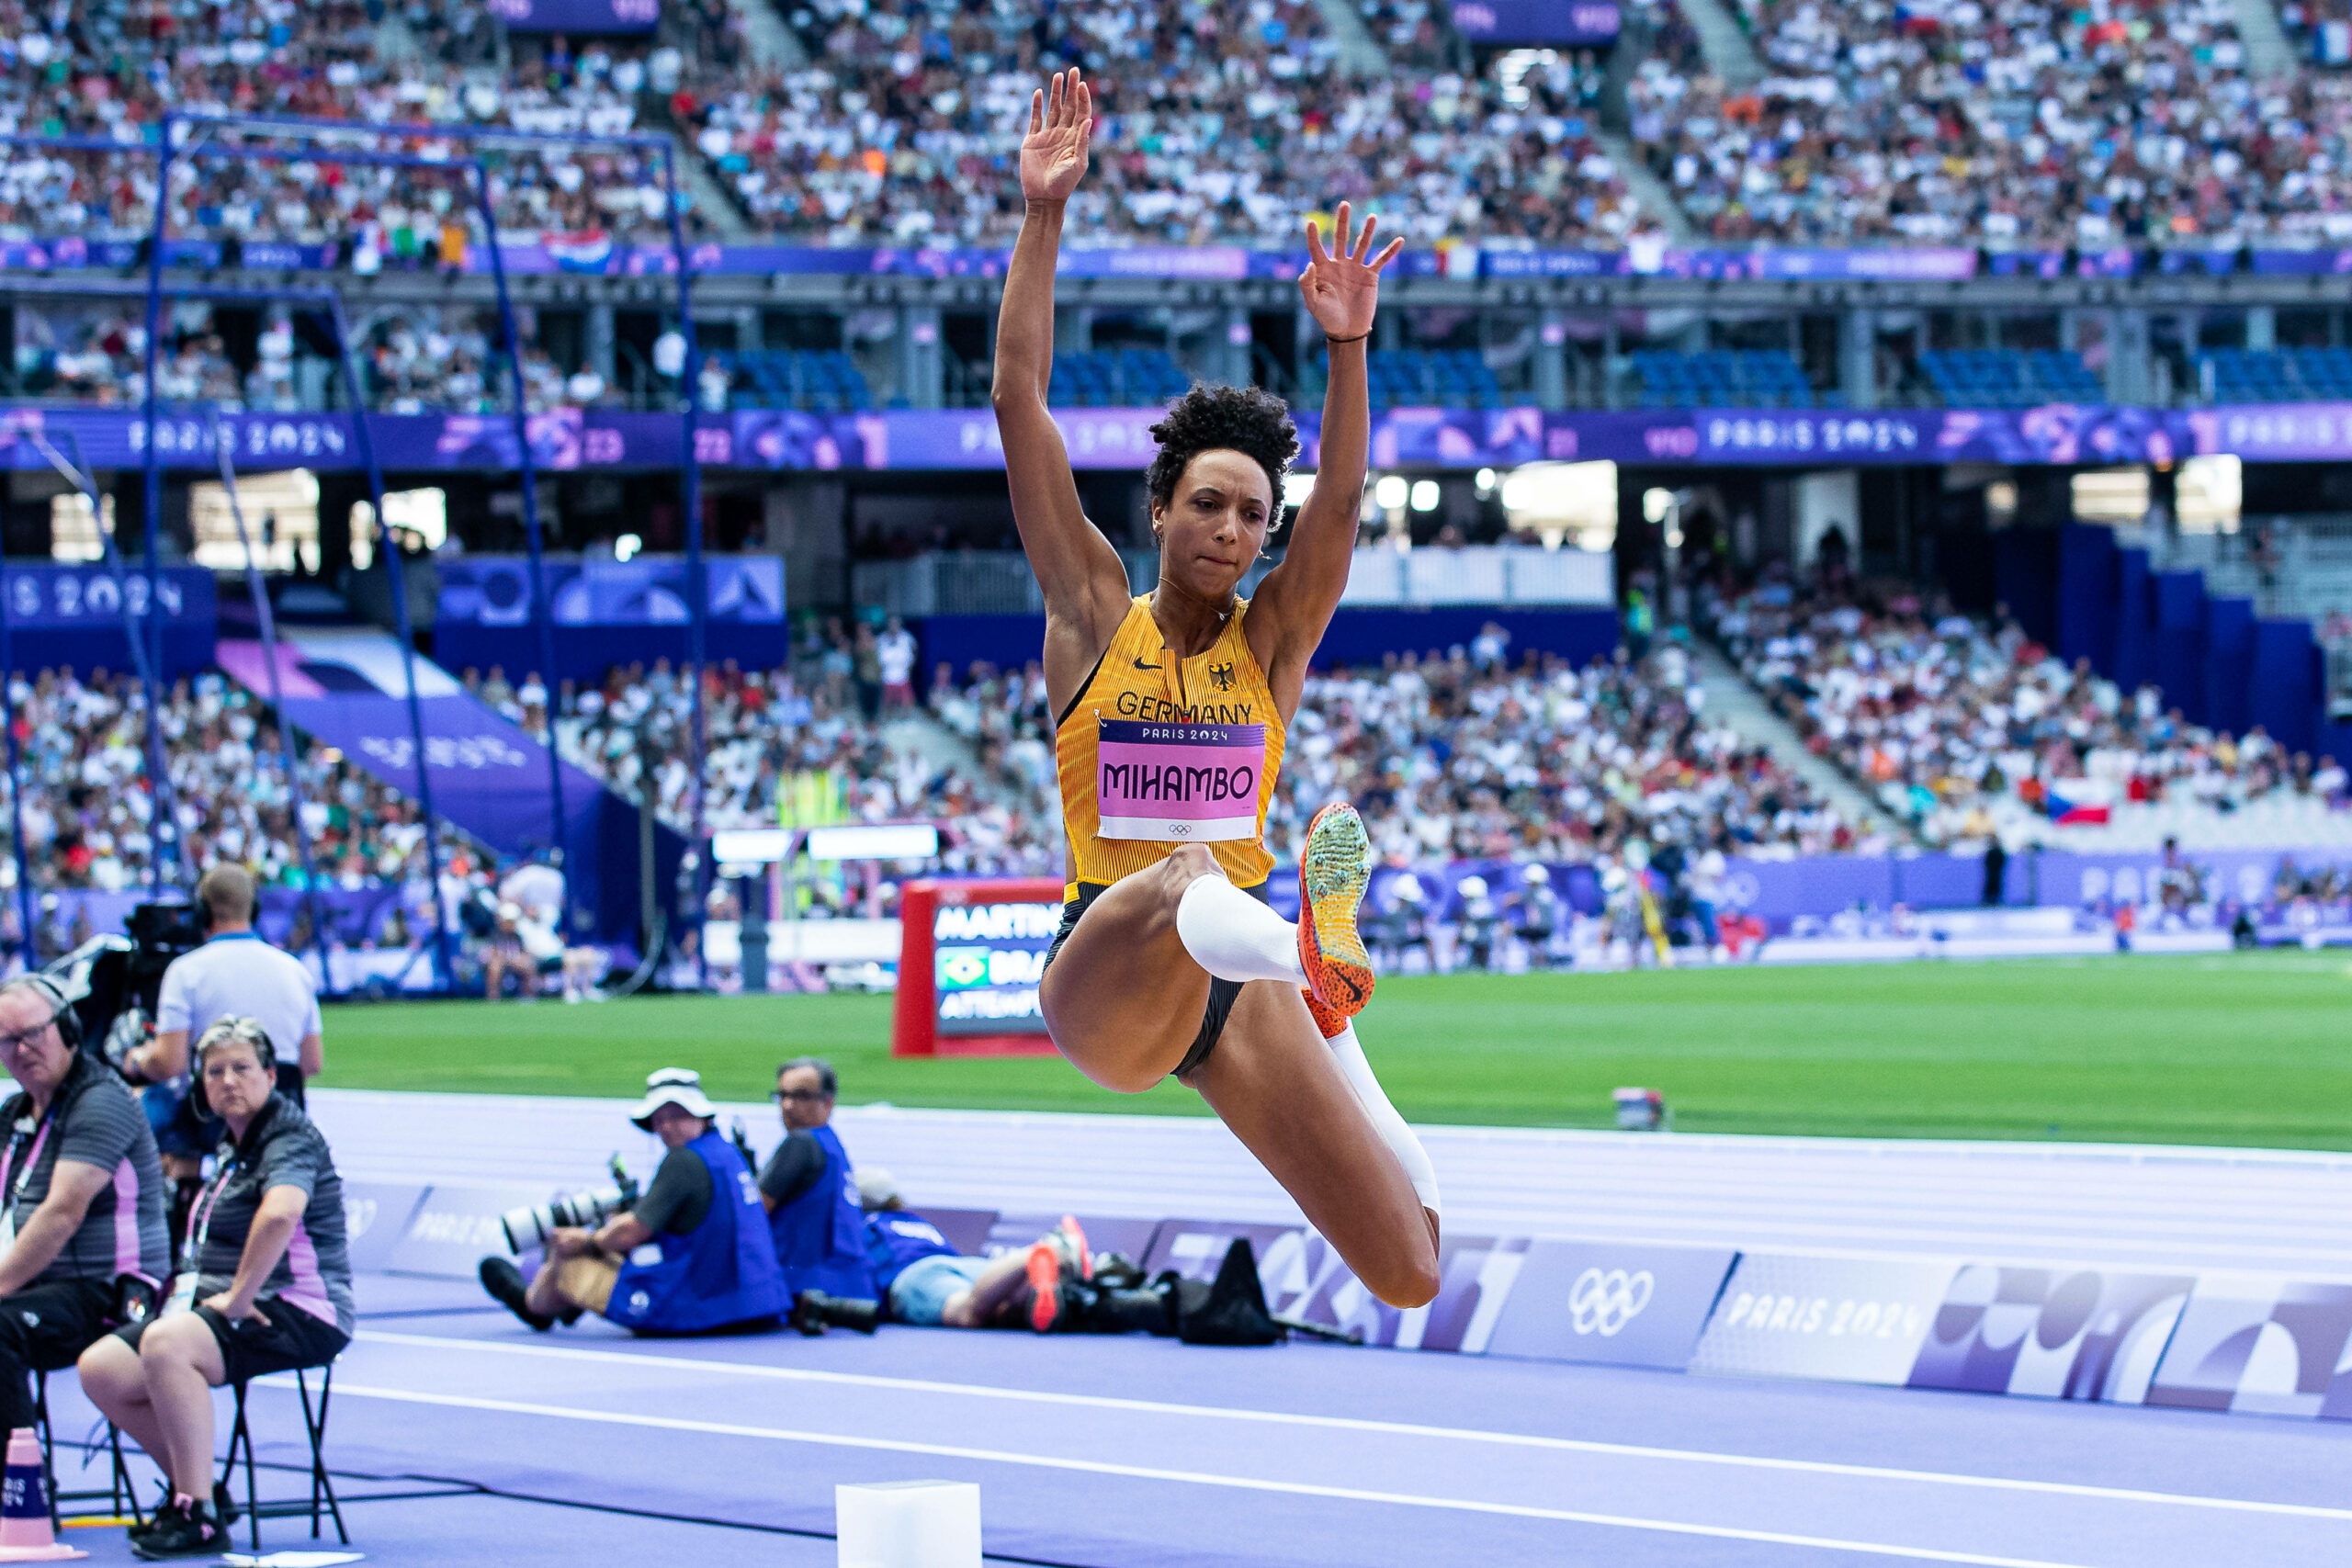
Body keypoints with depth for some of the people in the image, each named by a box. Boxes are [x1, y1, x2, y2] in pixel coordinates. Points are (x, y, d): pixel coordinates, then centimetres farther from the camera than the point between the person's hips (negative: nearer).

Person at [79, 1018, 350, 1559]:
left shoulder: (291, 1139, -11)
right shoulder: (233, 1143, 19)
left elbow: (279, 1215, -33)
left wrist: (239, 1298, -27)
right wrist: (207, 1291, 17)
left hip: (299, 1316, -10)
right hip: (220, 1308, 10)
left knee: (166, 1345, -35)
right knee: (101, 1367, -4)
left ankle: (199, 1516, -31)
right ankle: (196, 1489, 10)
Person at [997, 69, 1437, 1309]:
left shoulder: (1271, 643, 10)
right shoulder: (1094, 615, 5)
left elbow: (1339, 505, -7)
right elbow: (1019, 402, -2)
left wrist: (1347, 346, -20)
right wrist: (1042, 218, -8)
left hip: (1235, 986, 3)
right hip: (1101, 967, -3)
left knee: (1410, 1277, -8)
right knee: (1178, 880, -42)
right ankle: (1313, 948, -77)